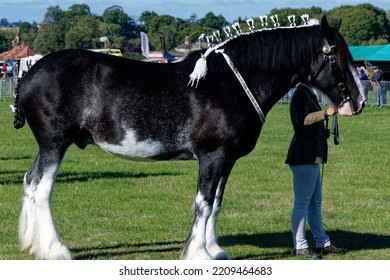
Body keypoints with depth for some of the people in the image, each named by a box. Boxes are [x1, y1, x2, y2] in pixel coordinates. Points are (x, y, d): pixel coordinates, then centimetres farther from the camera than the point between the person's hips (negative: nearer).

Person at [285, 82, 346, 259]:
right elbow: (302, 119, -29)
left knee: (315, 203, 14)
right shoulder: (301, 95, -13)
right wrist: (326, 113, -30)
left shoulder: (308, 95, 19)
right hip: (304, 157, -11)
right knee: (302, 202, -5)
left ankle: (323, 244, 20)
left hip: (310, 157, 11)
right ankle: (300, 246, -1)